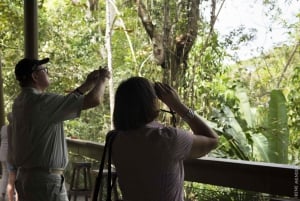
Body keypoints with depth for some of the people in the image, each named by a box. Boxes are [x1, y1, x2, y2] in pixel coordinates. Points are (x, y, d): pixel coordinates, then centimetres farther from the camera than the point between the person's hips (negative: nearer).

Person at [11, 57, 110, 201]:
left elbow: (64, 103, 19)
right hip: (46, 179, -9)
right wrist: (103, 78, -1)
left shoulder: (20, 102, 9)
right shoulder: (41, 101, -19)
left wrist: (87, 85, 18)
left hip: (25, 176, 9)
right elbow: (94, 100, -20)